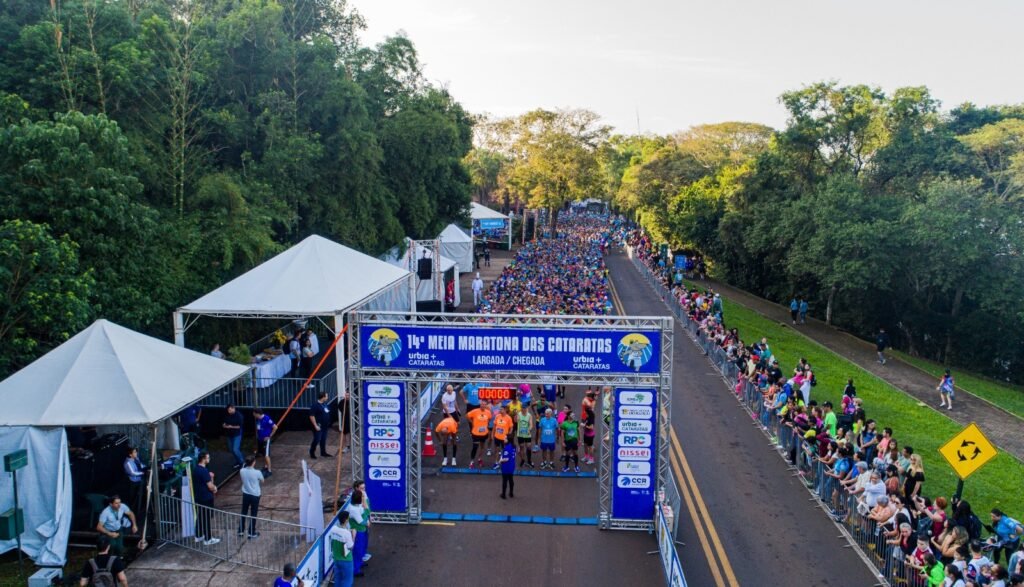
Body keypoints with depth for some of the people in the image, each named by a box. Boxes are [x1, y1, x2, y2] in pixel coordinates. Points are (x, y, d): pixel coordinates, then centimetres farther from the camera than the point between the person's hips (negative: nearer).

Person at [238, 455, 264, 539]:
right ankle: (252, 533, 17)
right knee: (253, 514, 10)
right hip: (255, 495, -4)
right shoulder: (257, 472, -23)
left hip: (245, 494, 4)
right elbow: (262, 481, -4)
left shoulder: (242, 471, -13)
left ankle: (240, 531, 30)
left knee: (243, 513, 20)